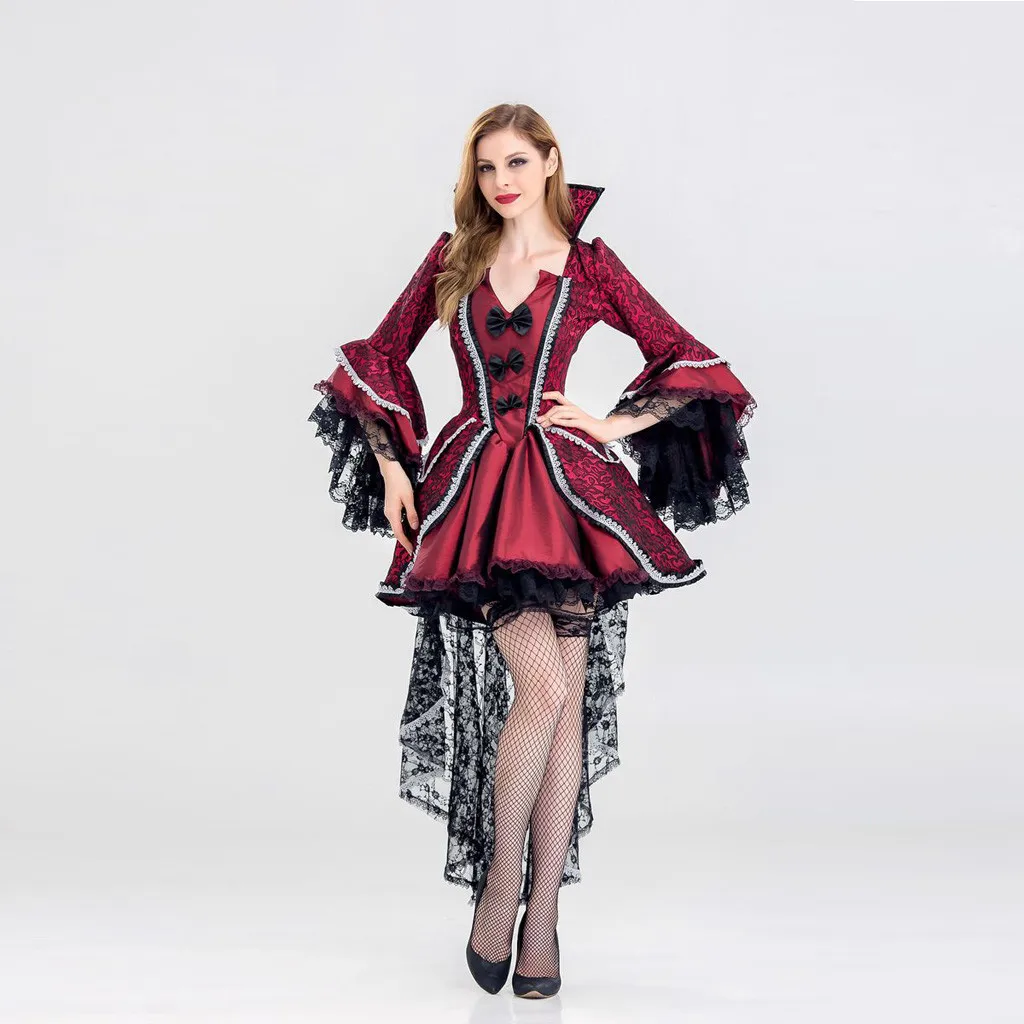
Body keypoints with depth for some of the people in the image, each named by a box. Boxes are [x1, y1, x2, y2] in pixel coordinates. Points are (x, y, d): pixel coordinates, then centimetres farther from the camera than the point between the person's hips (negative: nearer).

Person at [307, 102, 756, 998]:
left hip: (566, 488, 1)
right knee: (541, 685, -16)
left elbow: (688, 360, 9)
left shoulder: (589, 264, 7)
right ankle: (499, 884, 2)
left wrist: (612, 426, -1)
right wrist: (392, 469, 9)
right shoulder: (452, 260, 11)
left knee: (564, 698, -1)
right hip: (476, 487, 0)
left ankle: (543, 911, 9)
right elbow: (379, 357, 17)